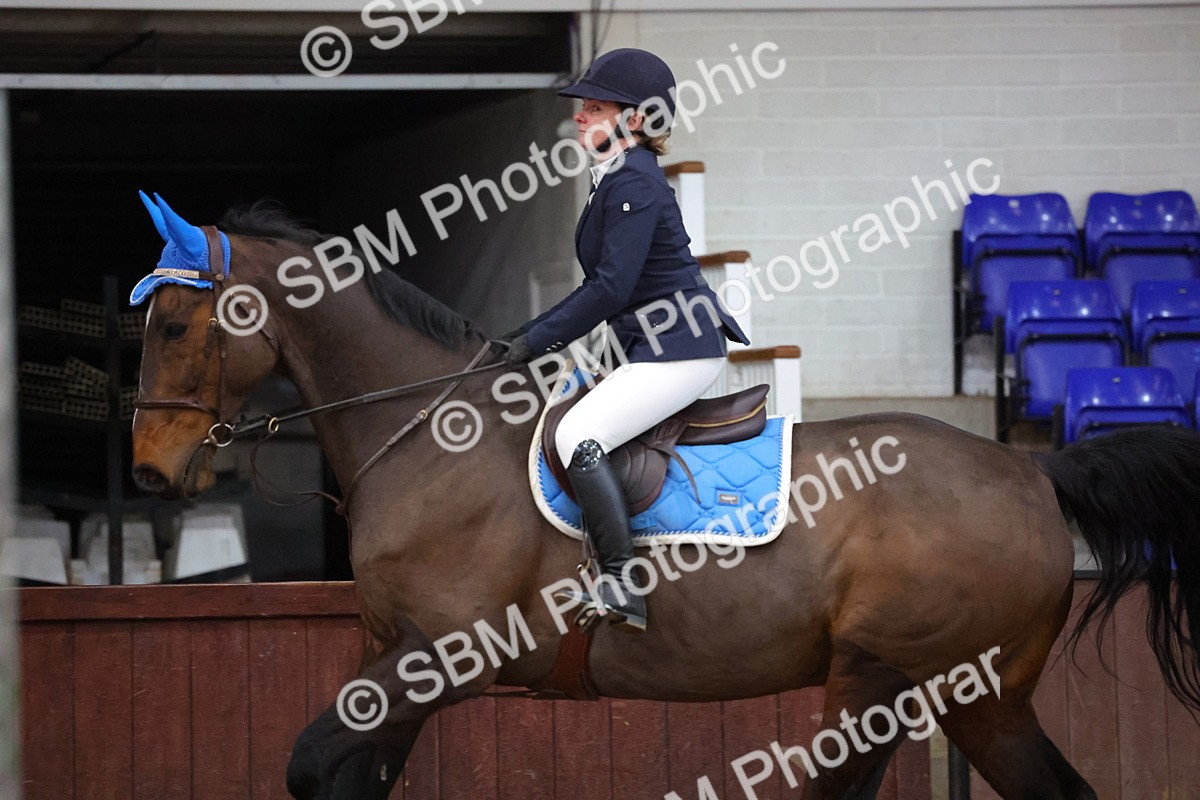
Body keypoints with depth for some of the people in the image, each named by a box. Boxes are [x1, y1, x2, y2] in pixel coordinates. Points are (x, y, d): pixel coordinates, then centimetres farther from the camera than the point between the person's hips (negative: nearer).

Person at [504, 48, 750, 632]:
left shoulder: (635, 183, -15)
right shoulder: (615, 179, 16)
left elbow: (611, 288, -21)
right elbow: (605, 285, 20)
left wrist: (539, 340, -15)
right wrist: (537, 332, 14)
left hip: (680, 349, -11)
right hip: (661, 348, 11)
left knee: (577, 436, -20)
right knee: (581, 435, 16)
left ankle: (623, 587, -22)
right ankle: (613, 580, 19)